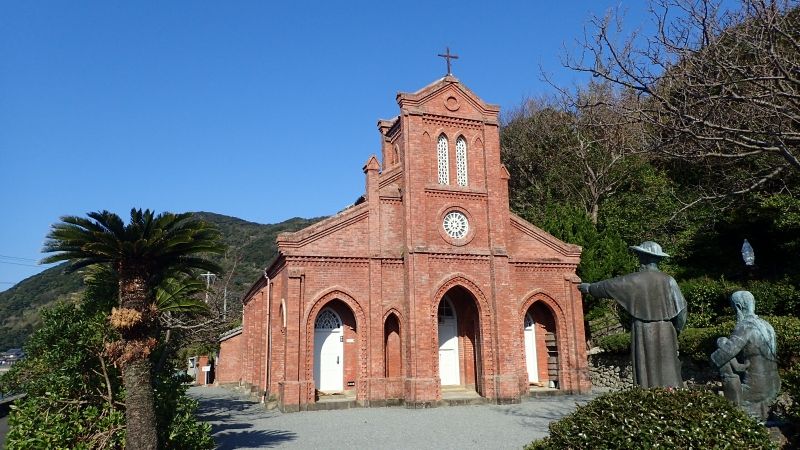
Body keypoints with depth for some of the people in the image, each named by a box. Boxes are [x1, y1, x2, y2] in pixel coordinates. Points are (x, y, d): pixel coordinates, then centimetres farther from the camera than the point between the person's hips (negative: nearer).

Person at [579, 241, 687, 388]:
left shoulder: (634, 280, -7)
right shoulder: (668, 280, -3)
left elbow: (608, 286, 6)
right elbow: (681, 309, -1)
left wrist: (589, 287, 23)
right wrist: (675, 330, 13)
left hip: (643, 334, -2)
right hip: (666, 334, 2)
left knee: (646, 374, 5)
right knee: (668, 374, 8)